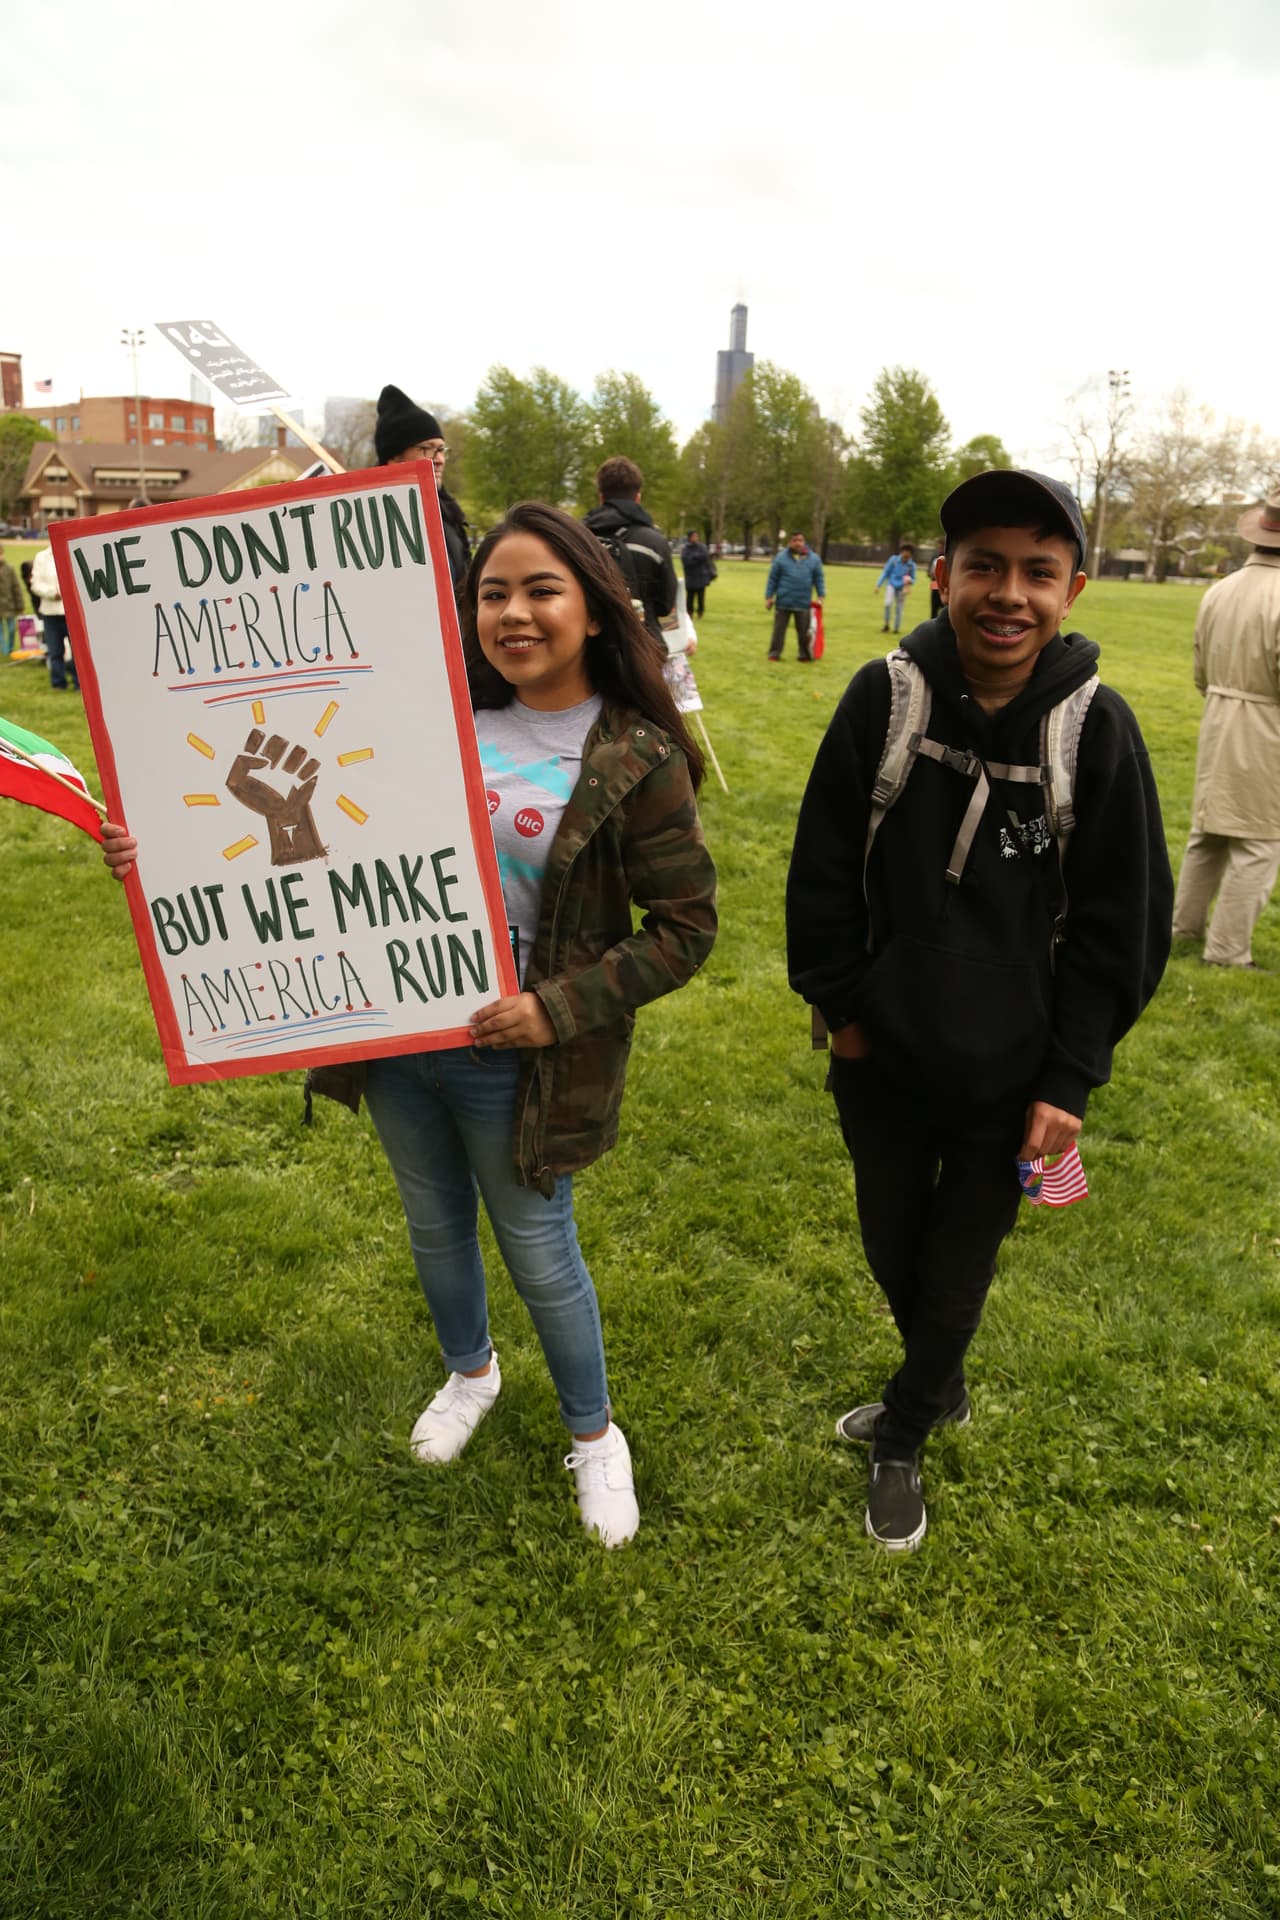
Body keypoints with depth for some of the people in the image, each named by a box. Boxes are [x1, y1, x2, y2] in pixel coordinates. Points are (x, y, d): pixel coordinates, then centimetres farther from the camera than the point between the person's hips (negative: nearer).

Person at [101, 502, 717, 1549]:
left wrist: (561, 1009, -21)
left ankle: (594, 1434, 41)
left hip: (511, 1061, -4)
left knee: (541, 1257, 13)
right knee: (435, 1226, 24)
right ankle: (470, 1371, 54)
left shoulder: (637, 760, -14)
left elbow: (684, 927, -11)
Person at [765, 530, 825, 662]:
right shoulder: (781, 558, 0)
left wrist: (821, 595, 2)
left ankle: (804, 654, 19)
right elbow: (773, 579, 3)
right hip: (784, 601, -1)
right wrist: (769, 597, 1)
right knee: (779, 629, 3)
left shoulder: (814, 559, 4)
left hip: (804, 602, 1)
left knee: (803, 631, 7)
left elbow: (819, 578, 11)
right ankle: (774, 653, 11)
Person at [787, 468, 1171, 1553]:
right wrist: (838, 1002, -2)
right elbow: (824, 867, -3)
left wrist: (1071, 1078, -8)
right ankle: (941, 1389, 50)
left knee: (958, 1271, 15)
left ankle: (904, 1439, 41)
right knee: (892, 1246, 20)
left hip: (1010, 1076, -1)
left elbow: (1122, 924, -7)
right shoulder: (884, 697, -12)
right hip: (882, 1056, 2)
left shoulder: (1097, 729, -13)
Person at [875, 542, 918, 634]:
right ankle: (886, 625, -5)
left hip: (901, 588, 1)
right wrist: (878, 585, -1)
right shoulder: (893, 559, -7)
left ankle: (897, 628, 21)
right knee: (888, 603, -23)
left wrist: (910, 581, -19)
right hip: (891, 585, -1)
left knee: (899, 608, 5)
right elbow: (885, 572, 1)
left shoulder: (912, 565, -5)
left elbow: (913, 579, 6)